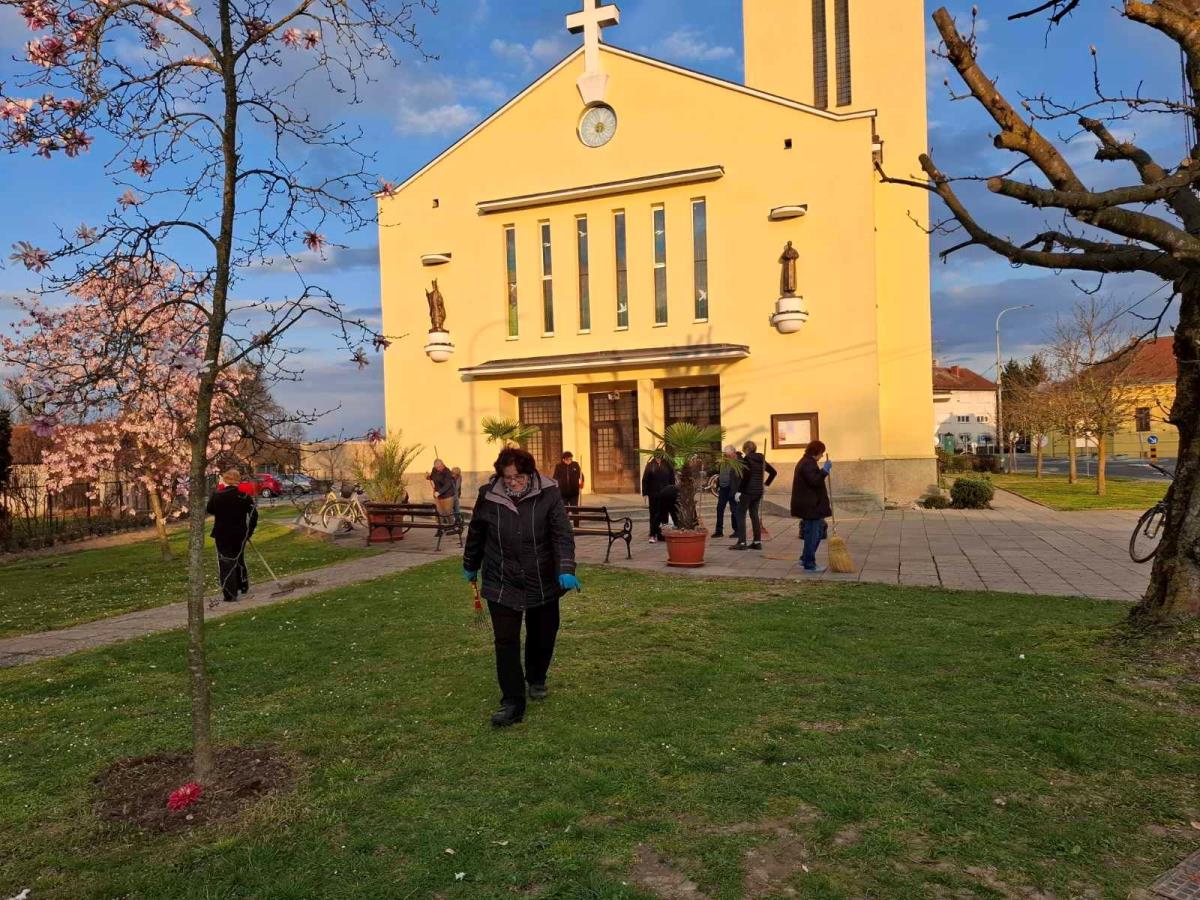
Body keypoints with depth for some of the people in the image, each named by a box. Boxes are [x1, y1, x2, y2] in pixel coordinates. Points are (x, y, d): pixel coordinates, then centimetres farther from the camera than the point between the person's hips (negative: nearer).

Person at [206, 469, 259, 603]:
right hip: (240, 534, 3)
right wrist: (250, 531, 6)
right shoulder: (245, 496, -6)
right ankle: (243, 586, 34)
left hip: (222, 535, -3)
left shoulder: (218, 496, -12)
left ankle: (230, 594, -1)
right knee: (239, 559, 23)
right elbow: (254, 514, -5)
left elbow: (209, 510, 6)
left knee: (226, 563, 2)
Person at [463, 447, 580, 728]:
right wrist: (470, 566, 19)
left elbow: (563, 534, -20)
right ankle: (512, 702, 5)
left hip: (543, 582, 0)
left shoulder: (548, 494, -14)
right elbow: (476, 533, 7)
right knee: (506, 641, -5)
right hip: (501, 584, 0)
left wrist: (566, 570, -34)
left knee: (542, 636, 16)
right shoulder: (488, 496, -9)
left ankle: (536, 679, 43)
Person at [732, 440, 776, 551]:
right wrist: (766, 484, 17)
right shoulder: (761, 459, 12)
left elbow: (746, 476, -22)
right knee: (755, 515, 14)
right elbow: (773, 472, 17)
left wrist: (739, 491, -18)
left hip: (748, 491, -7)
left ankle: (741, 542, -6)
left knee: (741, 515, -1)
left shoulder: (747, 459, -10)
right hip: (759, 491, 7)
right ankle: (757, 542, 14)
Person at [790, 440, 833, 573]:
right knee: (812, 534, -4)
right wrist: (825, 470, -23)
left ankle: (805, 558, 24)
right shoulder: (808, 464, -17)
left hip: (810, 505, 11)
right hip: (810, 506, -11)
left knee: (818, 531, 18)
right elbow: (814, 481, -27)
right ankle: (809, 564, 2)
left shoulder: (805, 462, 17)